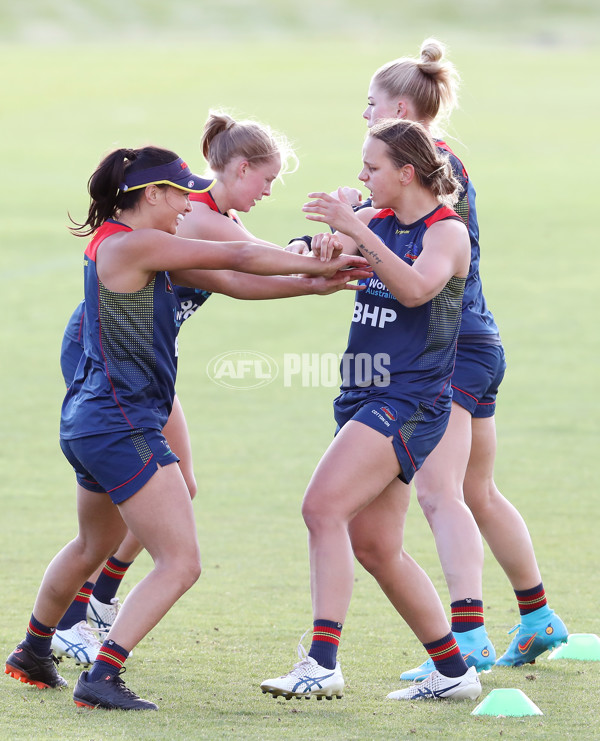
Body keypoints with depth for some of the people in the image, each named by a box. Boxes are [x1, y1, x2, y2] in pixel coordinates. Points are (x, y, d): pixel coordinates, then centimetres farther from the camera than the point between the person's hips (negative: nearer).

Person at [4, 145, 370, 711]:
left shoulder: (134, 247, 14)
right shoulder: (130, 244, -16)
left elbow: (223, 277, 11)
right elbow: (238, 258, -14)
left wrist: (311, 282, 5)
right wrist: (318, 265, -2)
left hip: (92, 423, 11)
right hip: (121, 424, -11)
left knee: (94, 546, 32)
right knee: (181, 563, -12)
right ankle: (101, 679, -17)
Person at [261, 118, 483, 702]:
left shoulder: (448, 232, -9)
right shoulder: (375, 223, 13)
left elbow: (416, 287, -28)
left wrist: (357, 231, -33)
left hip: (408, 401, -9)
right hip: (365, 396, 9)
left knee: (324, 506, -22)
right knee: (373, 545, 9)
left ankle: (322, 664, -29)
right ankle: (454, 672, 19)